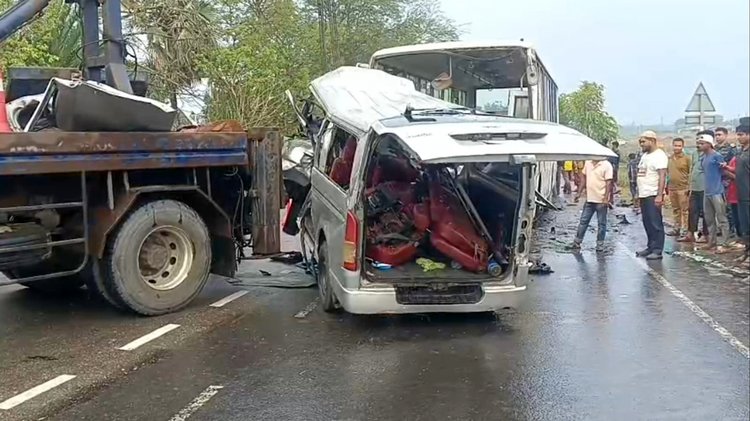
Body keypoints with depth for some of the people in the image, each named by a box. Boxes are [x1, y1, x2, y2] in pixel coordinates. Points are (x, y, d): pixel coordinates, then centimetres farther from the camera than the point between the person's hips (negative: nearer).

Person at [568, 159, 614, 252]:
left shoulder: (606, 165, -12)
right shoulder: (588, 163, 6)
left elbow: (608, 182, -15)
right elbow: (583, 176, 16)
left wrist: (606, 198, -19)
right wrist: (580, 191, 12)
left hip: (601, 200, -6)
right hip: (589, 199, 6)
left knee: (601, 223, 5)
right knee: (583, 221, 11)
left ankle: (600, 245, 15)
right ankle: (577, 243, 18)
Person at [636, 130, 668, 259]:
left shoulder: (659, 155, -11)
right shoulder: (645, 155, 18)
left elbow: (662, 176, -18)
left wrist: (659, 195, -24)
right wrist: (639, 193, 17)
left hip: (653, 195, -9)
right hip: (644, 195, 9)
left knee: (655, 223, -6)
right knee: (647, 223, 12)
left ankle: (657, 250, -3)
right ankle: (650, 247, 20)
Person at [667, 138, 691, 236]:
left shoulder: (687, 158, -6)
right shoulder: (670, 158, 12)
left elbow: (691, 174, -8)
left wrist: (689, 187, -13)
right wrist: (667, 186, 16)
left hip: (683, 189, -6)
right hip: (672, 188, 6)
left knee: (685, 210, -4)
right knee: (675, 210, 13)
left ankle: (686, 230, 1)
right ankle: (677, 229, 21)